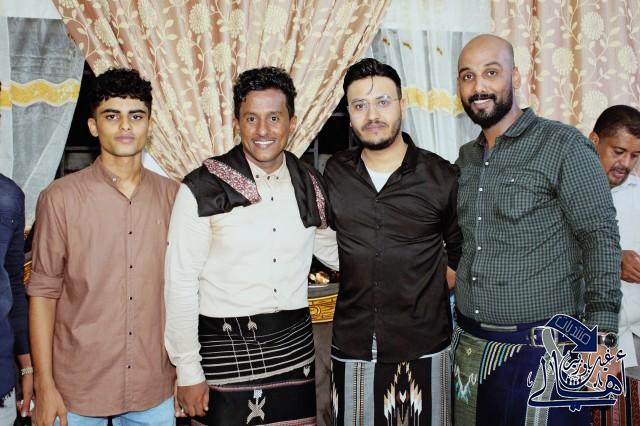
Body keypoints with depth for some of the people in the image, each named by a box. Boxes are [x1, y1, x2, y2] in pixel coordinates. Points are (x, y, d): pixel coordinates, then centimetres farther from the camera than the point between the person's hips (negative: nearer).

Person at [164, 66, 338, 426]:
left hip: (295, 343, 4)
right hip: (224, 346, -4)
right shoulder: (202, 189, -11)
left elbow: (332, 248, 19)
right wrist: (188, 372, -7)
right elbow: (181, 284, -9)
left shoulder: (310, 185, 2)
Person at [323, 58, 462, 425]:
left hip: (424, 349, -1)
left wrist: (430, 288, 2)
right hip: (353, 348, 2)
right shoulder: (335, 174, 1)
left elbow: (459, 250, 9)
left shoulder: (442, 177, -4)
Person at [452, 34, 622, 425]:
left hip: (541, 348, -5)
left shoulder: (563, 146, -8)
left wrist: (601, 335, -16)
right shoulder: (466, 159, 9)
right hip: (471, 345, 6)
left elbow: (601, 238, -11)